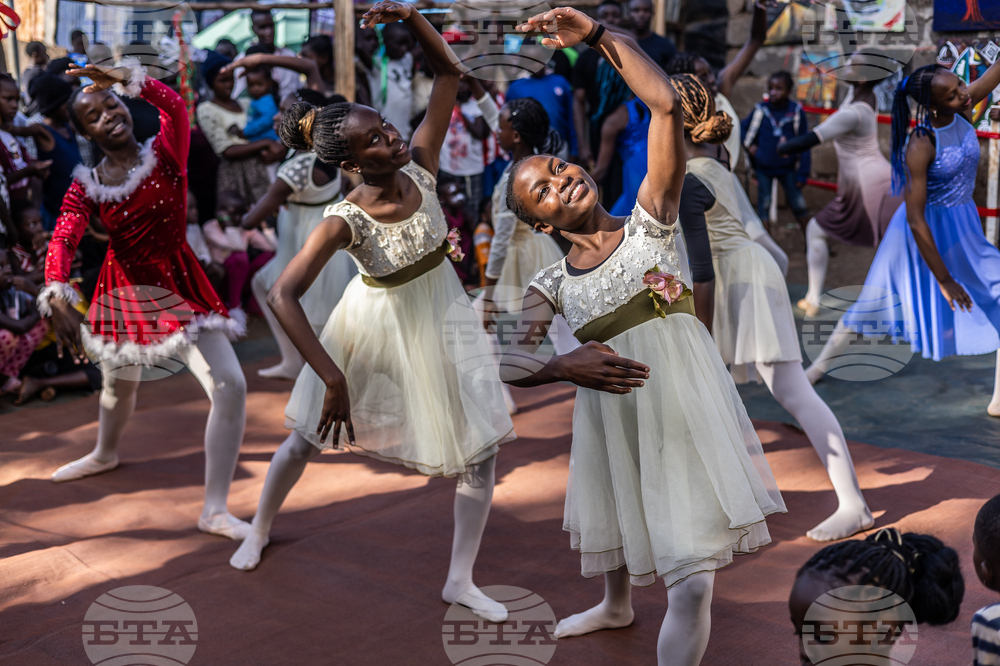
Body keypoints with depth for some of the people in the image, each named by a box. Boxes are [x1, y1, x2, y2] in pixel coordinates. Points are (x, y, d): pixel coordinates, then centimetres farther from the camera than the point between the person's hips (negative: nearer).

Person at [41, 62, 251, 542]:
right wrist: (58, 298, -38)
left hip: (179, 287, -2)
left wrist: (127, 79, -36)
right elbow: (62, 243, -21)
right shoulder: (87, 187, -6)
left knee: (230, 386, -18)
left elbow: (175, 106, -32)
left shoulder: (165, 154, -10)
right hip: (123, 293, 2)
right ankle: (105, 454, 61)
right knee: (119, 385, 24)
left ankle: (215, 510, -8)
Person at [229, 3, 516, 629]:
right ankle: (260, 529, 43)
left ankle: (461, 580, 17)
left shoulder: (420, 166, -20)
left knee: (482, 447, 2)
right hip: (375, 325, -4)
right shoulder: (345, 220, -31)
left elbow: (450, 71, -16)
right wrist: (332, 379, -39)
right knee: (309, 433, 14)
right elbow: (283, 295, -37)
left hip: (442, 319, 4)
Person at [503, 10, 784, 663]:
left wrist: (599, 35, -15)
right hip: (611, 415, 4)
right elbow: (510, 362, -6)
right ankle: (616, 606, 62)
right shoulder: (553, 285, 2)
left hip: (685, 407, -4)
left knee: (692, 578, -12)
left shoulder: (650, 224, -4)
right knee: (613, 518, 31)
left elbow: (666, 105, -13)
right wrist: (565, 367, -26)